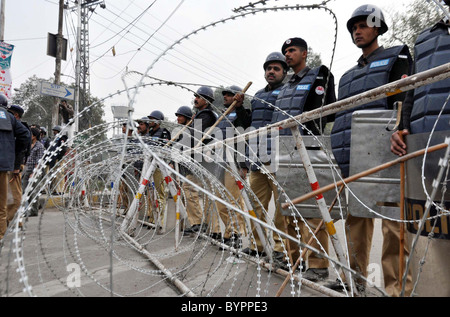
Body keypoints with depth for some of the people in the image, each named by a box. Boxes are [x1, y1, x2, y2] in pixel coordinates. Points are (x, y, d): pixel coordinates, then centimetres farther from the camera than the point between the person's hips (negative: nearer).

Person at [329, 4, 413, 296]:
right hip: (351, 157, 6)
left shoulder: (397, 56, 12)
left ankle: (396, 286, 1)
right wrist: (337, 152, 18)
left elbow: (403, 97, -4)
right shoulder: (348, 76, 28)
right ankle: (356, 277, 18)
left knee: (393, 221, -7)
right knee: (356, 217, 9)